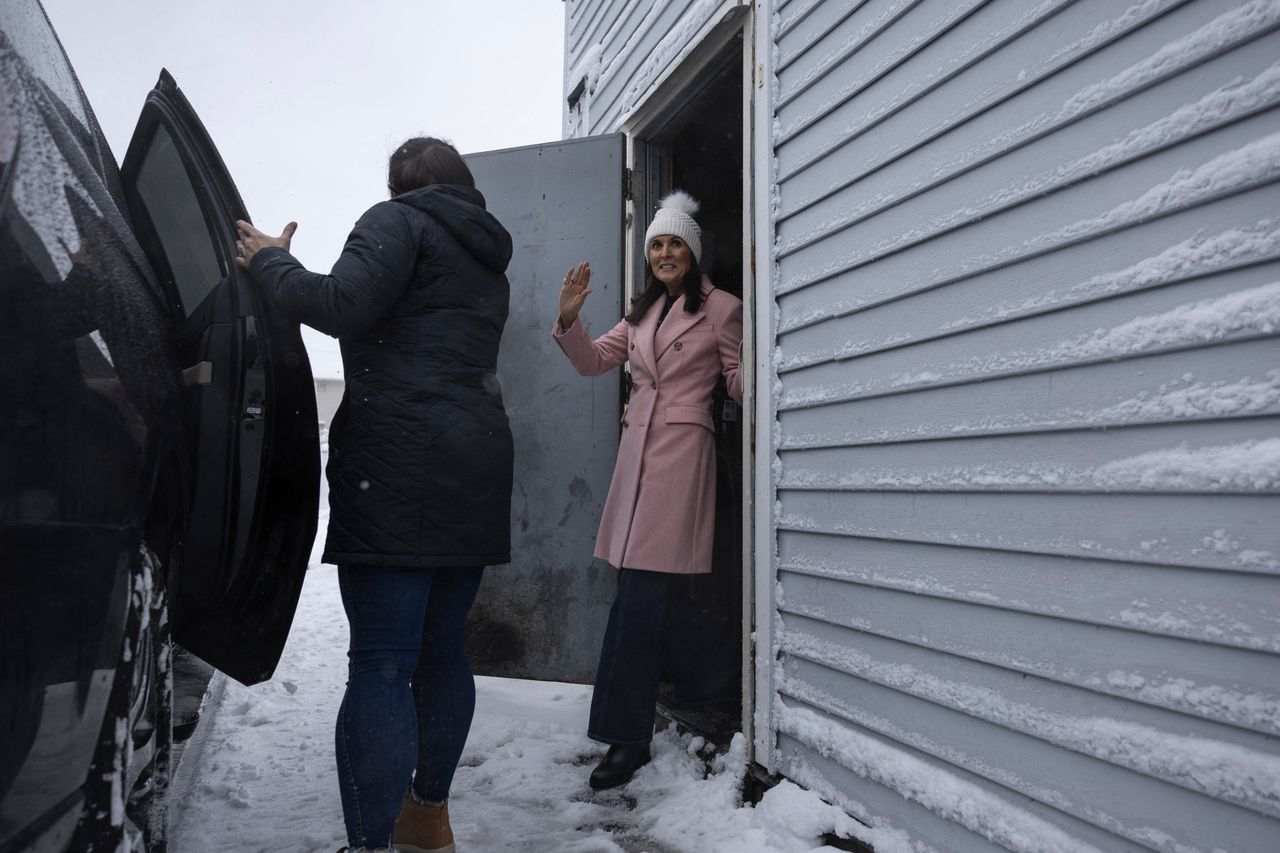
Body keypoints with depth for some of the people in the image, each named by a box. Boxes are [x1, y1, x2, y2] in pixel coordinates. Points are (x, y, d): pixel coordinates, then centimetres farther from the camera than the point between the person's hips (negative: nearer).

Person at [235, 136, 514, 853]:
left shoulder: (400, 220, 2)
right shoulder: (488, 258, 25)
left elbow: (341, 306, -14)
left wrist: (270, 261, 2)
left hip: (400, 460, -8)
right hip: (477, 466, 8)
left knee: (381, 664, -9)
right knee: (442, 651, 15)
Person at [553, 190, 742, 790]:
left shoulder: (721, 308, 4)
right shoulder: (644, 313, 22)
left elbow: (740, 381, 3)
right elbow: (593, 361, 20)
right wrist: (569, 318, 4)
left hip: (682, 451, -6)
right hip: (637, 449, 6)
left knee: (641, 598, -12)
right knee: (635, 596, 7)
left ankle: (627, 737, -6)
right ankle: (627, 732, 19)